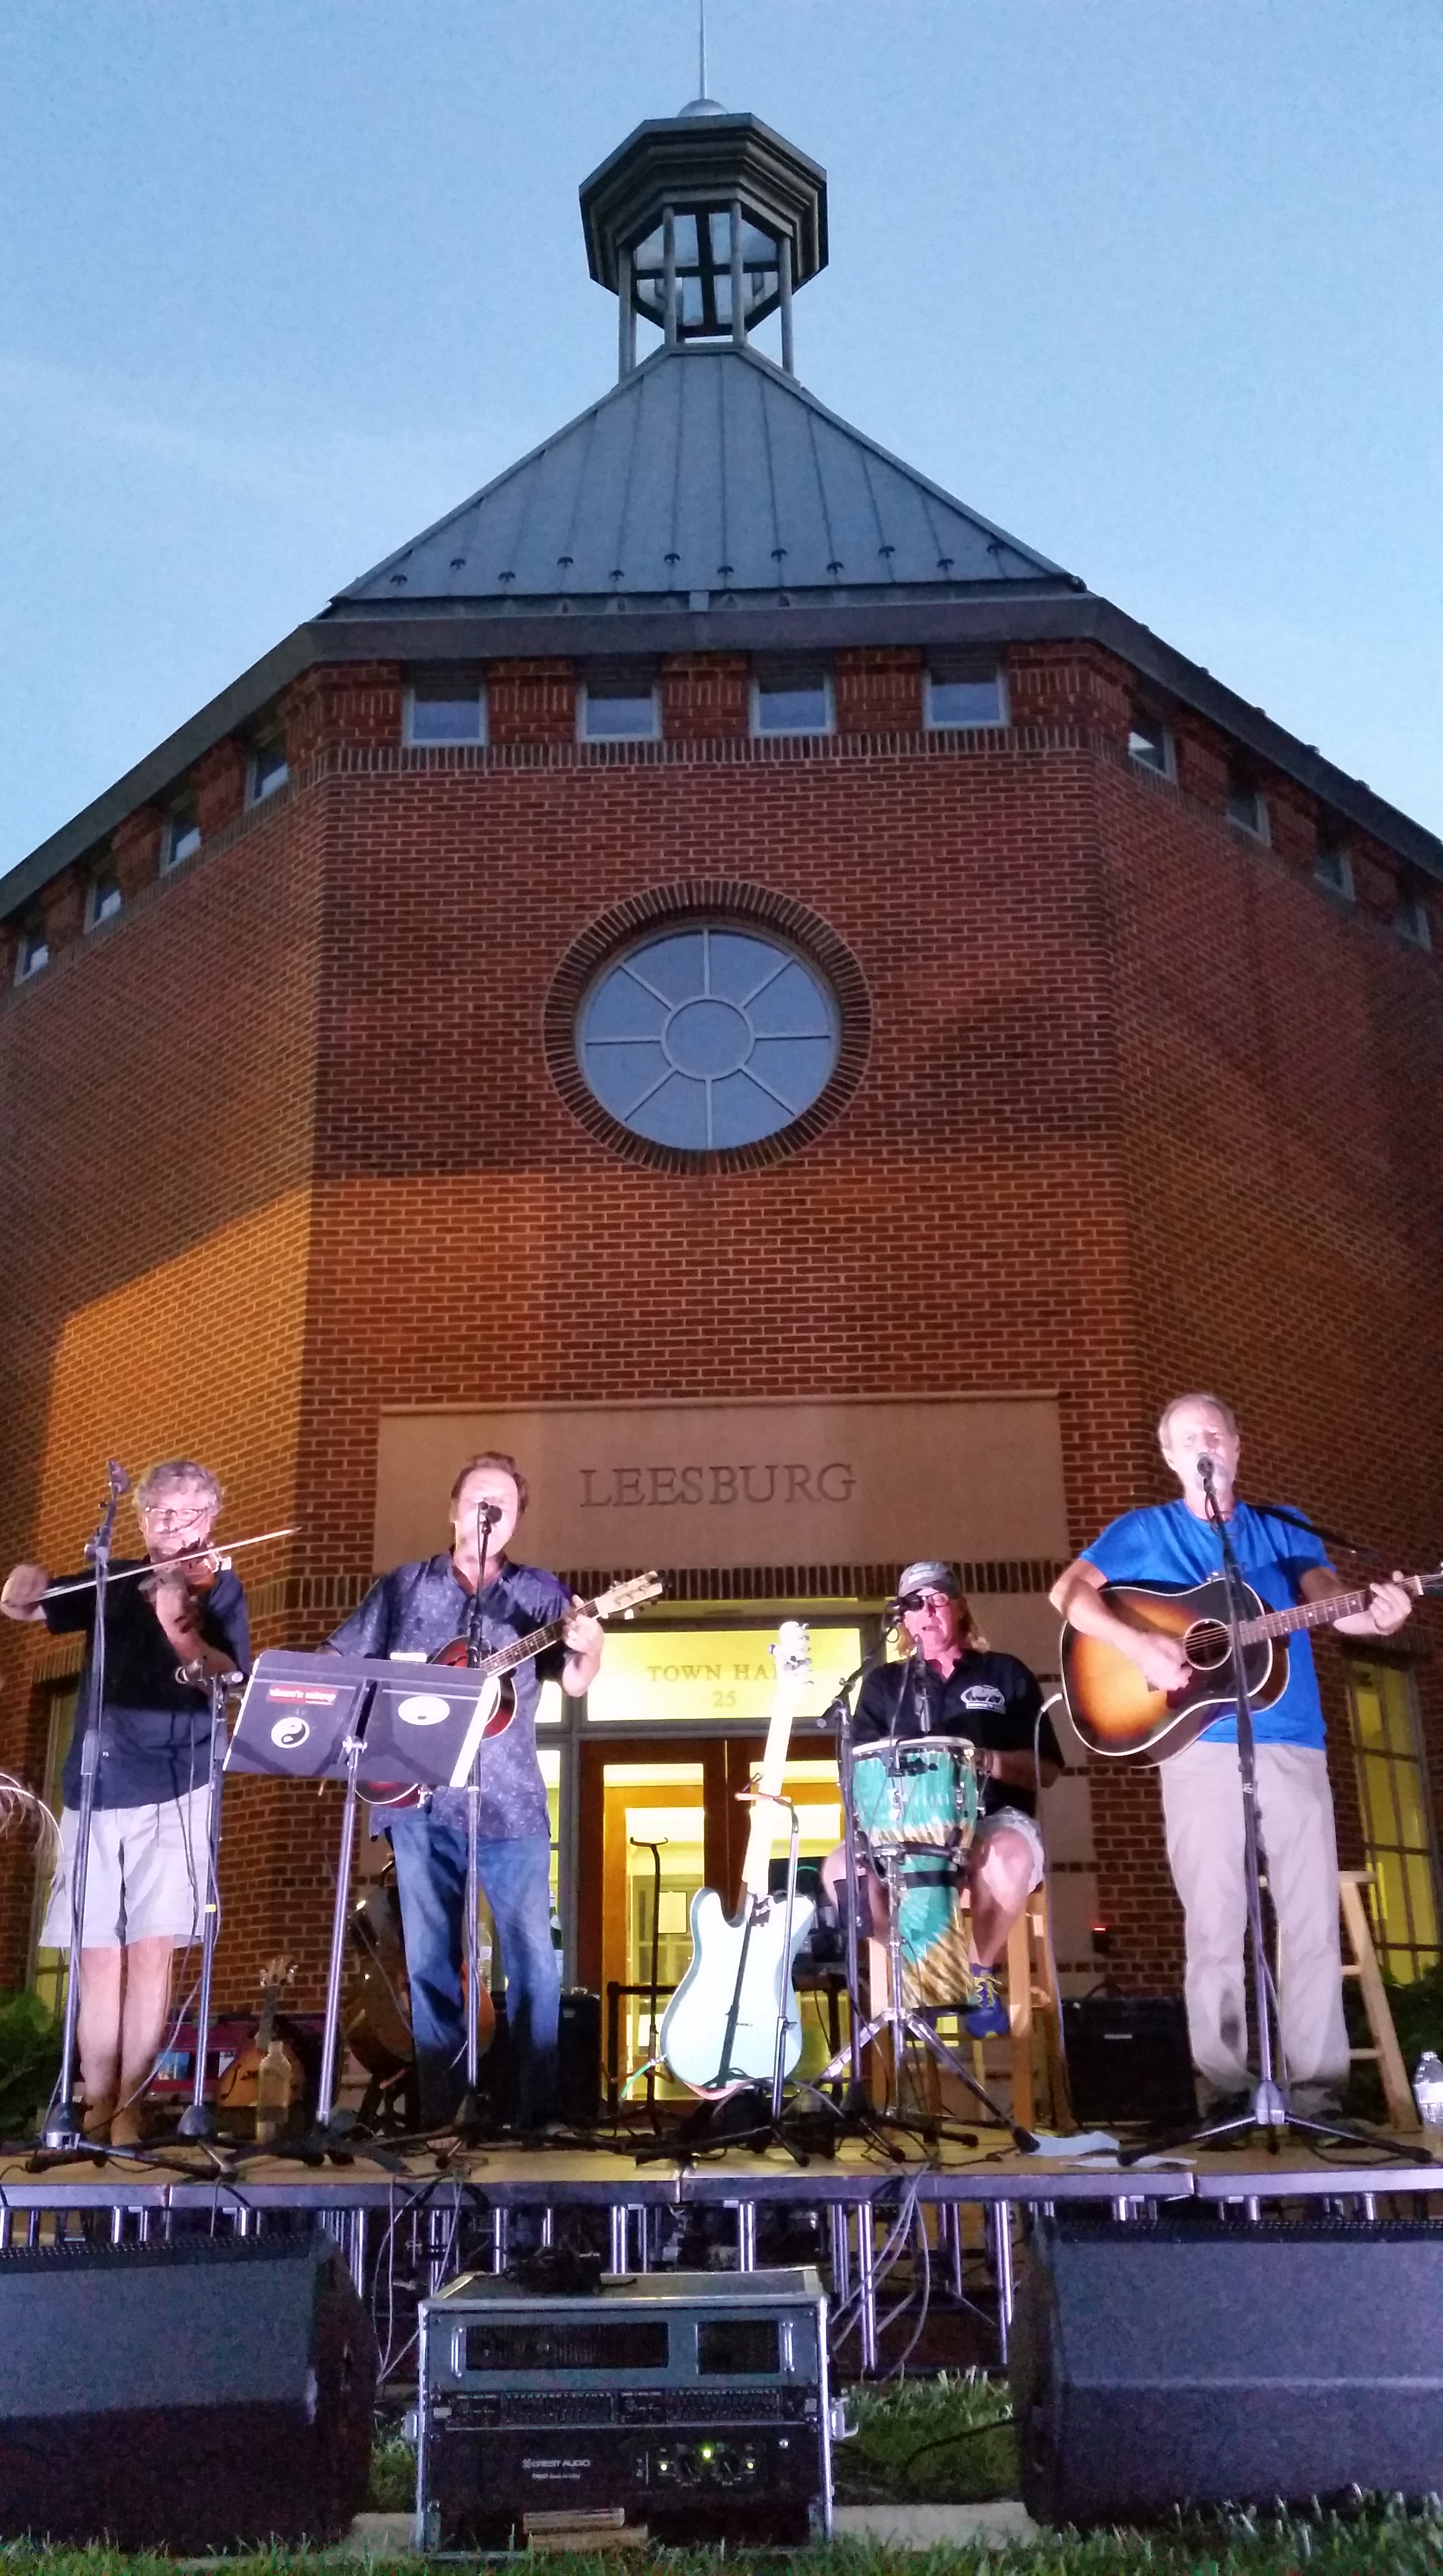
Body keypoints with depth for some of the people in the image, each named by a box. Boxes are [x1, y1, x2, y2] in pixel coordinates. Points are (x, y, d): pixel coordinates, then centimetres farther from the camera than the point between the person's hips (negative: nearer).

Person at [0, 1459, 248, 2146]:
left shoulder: (219, 1588, 1)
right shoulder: (112, 1579, 12)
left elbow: (229, 1681, -13)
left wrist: (179, 1628, -31)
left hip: (173, 1788, -3)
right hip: (95, 1786, 3)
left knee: (151, 1949, -5)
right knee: (97, 1953, 5)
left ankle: (129, 2106, 4)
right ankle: (95, 2103, 15)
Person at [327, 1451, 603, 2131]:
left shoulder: (539, 1591, 6)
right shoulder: (404, 1586, 9)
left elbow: (574, 1683, -4)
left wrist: (589, 1646, -27)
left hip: (510, 1801, -1)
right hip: (419, 1800, 1)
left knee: (533, 1957, -3)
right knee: (429, 1960, 7)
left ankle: (539, 2111, 7)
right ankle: (440, 2113, 17)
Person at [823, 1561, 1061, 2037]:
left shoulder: (1007, 1675, 11)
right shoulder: (884, 1683, 17)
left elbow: (1047, 1770, 5)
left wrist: (991, 1762, -13)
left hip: (995, 1821, -2)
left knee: (1005, 1857, -39)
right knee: (841, 1868, -28)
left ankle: (978, 1970, -10)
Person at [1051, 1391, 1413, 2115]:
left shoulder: (1286, 1529, 16)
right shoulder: (1142, 1531, 9)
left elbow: (1327, 1598, 0)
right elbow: (1069, 1591, -2)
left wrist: (1373, 1615, -23)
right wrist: (1138, 1644, -18)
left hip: (1293, 1746, 2)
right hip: (1200, 1748, -2)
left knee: (1313, 1919, 2)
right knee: (1214, 1925, -1)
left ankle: (1319, 2083, 11)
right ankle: (1223, 2084, 8)